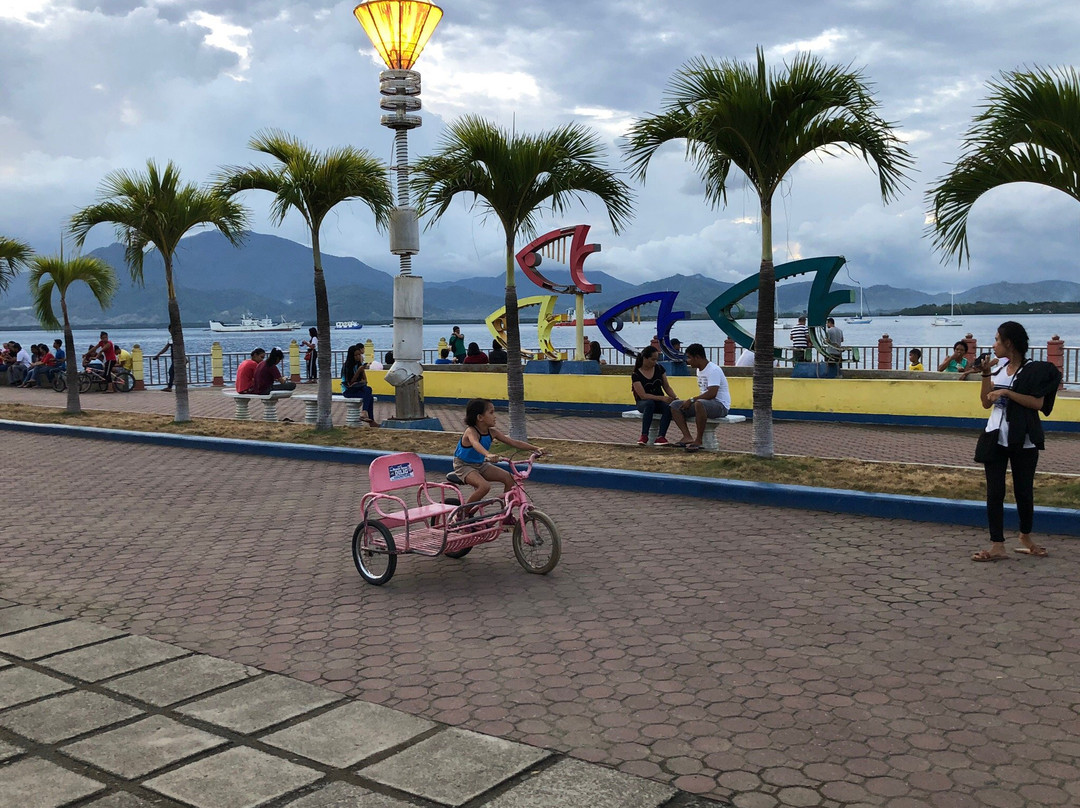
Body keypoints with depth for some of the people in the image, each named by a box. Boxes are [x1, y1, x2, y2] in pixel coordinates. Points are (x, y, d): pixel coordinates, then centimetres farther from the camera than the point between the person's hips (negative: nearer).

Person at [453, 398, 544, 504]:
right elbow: (476, 444, -50)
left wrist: (535, 448, -14)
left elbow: (514, 443, -4)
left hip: (480, 465, 7)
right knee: (485, 486, -32)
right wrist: (488, 455, -71)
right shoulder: (471, 431, -27)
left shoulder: (492, 432, -6)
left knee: (509, 478, -7)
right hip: (464, 466, -7)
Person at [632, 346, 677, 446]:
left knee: (669, 407, -31)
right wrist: (662, 398, -29)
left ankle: (660, 437, -36)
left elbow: (666, 387, 7)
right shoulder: (636, 375, -12)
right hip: (643, 403, -3)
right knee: (650, 403, -40)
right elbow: (643, 395, -19)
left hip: (659, 401, 4)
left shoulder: (659, 368, 2)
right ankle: (644, 436, -32)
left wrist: (675, 398, -12)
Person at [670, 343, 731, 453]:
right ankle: (687, 437, -18)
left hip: (720, 405, -10)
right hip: (706, 403, 10)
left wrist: (692, 400, -21)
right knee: (674, 405, -2)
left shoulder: (713, 370, -16)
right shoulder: (699, 370, 15)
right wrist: (691, 401, 6)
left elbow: (712, 393, -26)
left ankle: (698, 440, -29)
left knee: (699, 404, -42)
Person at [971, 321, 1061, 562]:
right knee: (994, 492, -1)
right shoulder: (999, 367, 10)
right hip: (996, 438, 5)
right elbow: (986, 403, 9)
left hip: (1023, 441, -4)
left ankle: (1025, 540, 27)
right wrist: (986, 374, 0)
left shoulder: (1033, 370, -6)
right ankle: (997, 546, 2)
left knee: (1024, 492, 6)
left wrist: (1007, 392, -20)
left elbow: (1038, 402, -15)